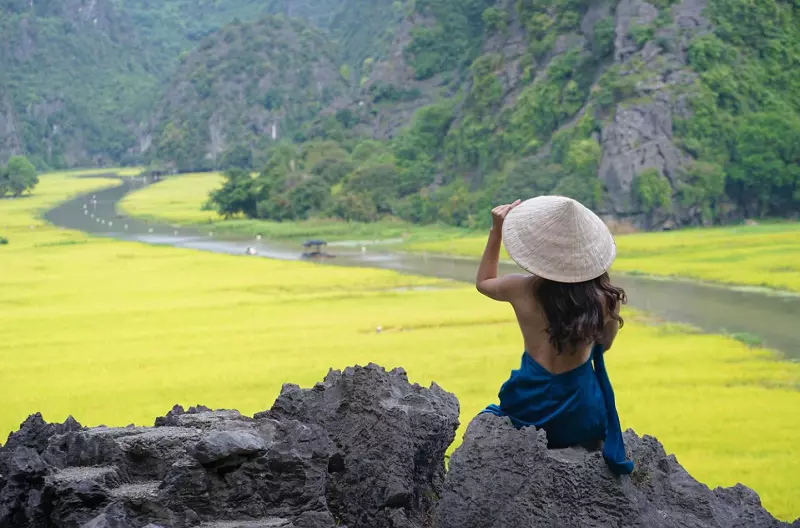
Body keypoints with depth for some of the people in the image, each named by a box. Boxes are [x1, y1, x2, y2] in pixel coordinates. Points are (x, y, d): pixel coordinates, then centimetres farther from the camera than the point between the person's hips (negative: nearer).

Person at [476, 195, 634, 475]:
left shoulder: (522, 290, -13)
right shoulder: (606, 296, -13)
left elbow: (483, 282, 11)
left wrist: (496, 231, 12)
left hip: (531, 410, 0)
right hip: (582, 417, 0)